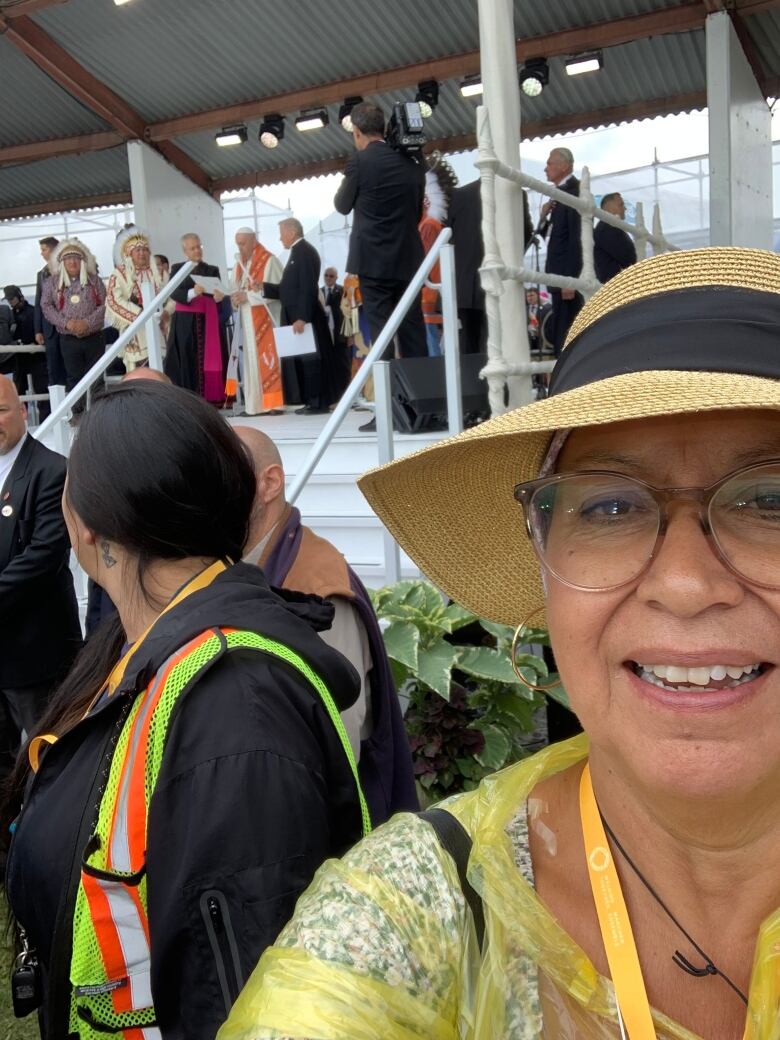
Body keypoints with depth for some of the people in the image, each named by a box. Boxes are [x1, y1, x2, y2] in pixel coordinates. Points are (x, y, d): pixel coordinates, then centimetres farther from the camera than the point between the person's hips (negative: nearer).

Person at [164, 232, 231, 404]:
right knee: (186, 360, -5)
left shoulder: (212, 270, 12)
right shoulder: (177, 268, 9)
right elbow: (173, 293, -6)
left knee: (207, 359, -4)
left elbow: (218, 295, 2)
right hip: (185, 321, -1)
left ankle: (209, 400, -3)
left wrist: (218, 297, -23)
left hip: (207, 320, 1)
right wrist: (192, 292, -24)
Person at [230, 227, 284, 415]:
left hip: (266, 319, -7)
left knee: (268, 358, -8)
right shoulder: (240, 263, 16)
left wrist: (248, 296, -19)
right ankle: (257, 404, 5)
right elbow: (237, 289, 16)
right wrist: (235, 298, -8)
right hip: (248, 320, 7)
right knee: (252, 360, 4)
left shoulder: (269, 261, -6)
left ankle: (274, 403, -7)